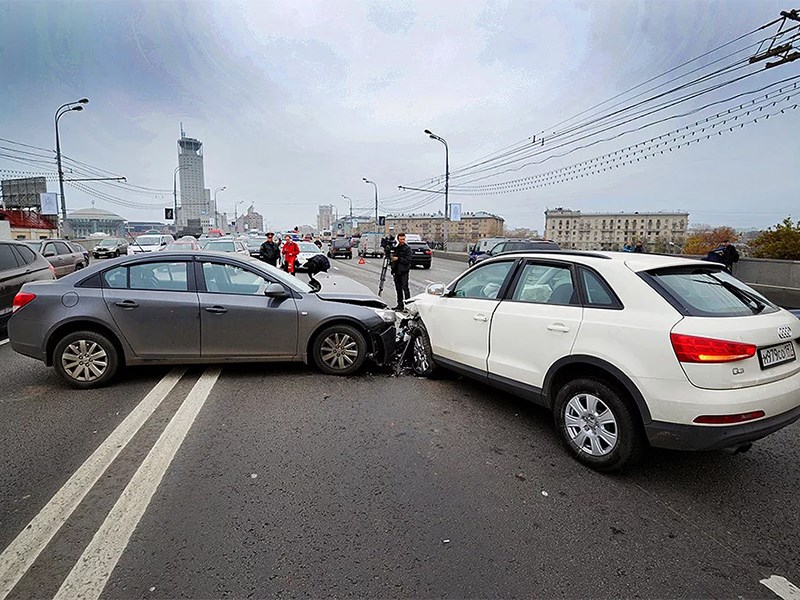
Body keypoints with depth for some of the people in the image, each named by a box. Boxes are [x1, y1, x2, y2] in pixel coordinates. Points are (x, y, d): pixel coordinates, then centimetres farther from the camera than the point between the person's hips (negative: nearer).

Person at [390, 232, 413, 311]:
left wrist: (398, 259, -16)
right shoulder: (395, 248, 13)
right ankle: (400, 304, 18)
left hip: (404, 272, -6)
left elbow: (408, 260, -14)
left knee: (405, 288, -10)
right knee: (398, 288, 10)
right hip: (396, 271, 6)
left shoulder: (407, 248, -5)